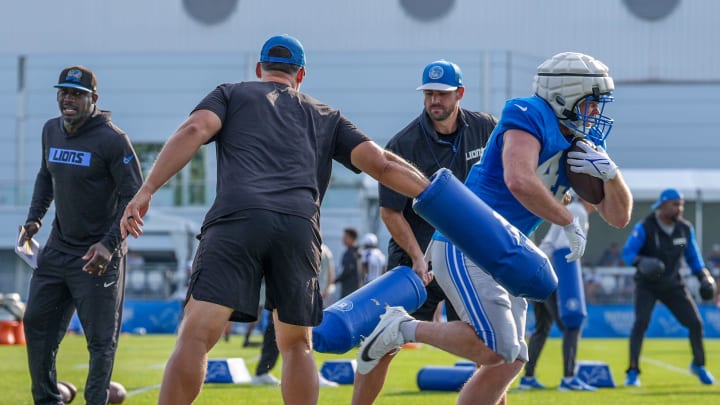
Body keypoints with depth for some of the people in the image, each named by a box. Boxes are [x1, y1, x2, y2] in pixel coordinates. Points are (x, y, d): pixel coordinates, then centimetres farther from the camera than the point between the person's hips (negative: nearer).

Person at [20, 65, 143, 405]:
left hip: (98, 255, -7)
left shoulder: (112, 140, -15)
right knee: (36, 323, 9)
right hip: (58, 247, 7)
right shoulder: (51, 131, 6)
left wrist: (109, 244, -25)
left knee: (101, 338, -5)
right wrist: (34, 217, 9)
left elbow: (135, 197, -15)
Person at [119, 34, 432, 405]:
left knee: (195, 336, -9)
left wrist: (147, 190, -2)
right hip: (299, 226, 2)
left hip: (236, 220, -2)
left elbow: (194, 130, 5)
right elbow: (382, 164, 20)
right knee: (297, 344, 17)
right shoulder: (326, 118, 30)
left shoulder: (231, 94, 25)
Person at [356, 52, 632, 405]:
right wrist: (569, 223, -20)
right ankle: (403, 329, -4)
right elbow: (519, 181, -32)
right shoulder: (530, 118, -13)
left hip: (503, 257, 10)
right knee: (494, 349, -21)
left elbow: (618, 217, 13)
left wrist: (610, 173, -7)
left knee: (506, 363, 7)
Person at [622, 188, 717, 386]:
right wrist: (641, 262, -39)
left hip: (673, 284, 4)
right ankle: (633, 372, -17)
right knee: (641, 321, -24)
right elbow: (627, 252, -19)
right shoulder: (644, 227, -17)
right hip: (647, 285, -4)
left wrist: (704, 277, -5)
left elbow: (693, 256, 9)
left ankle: (698, 365, 21)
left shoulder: (685, 228, -3)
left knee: (695, 322, -3)